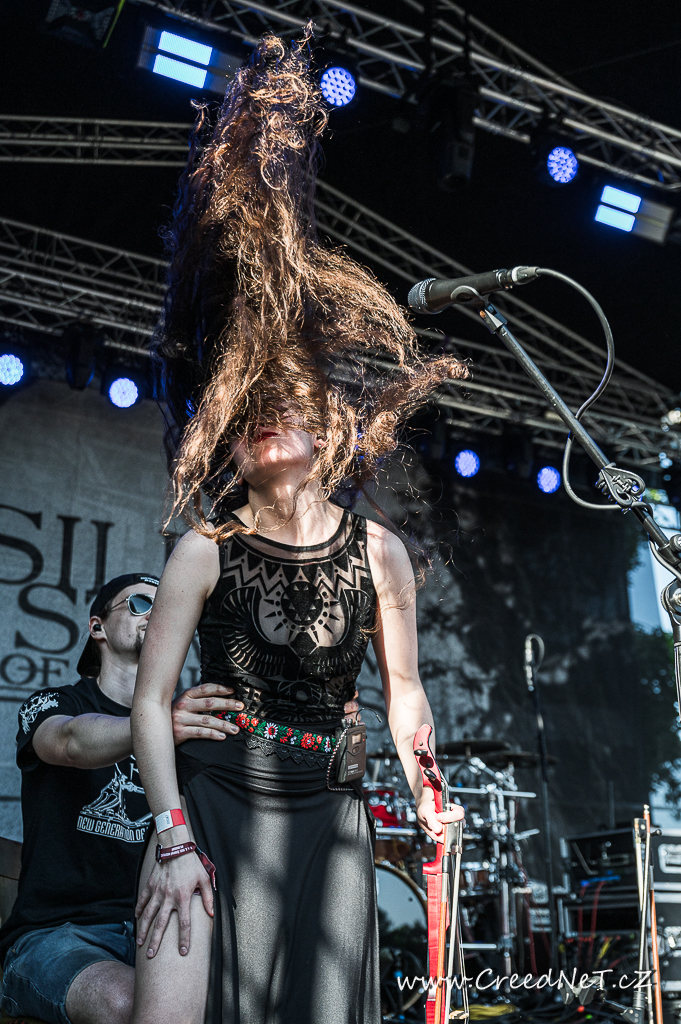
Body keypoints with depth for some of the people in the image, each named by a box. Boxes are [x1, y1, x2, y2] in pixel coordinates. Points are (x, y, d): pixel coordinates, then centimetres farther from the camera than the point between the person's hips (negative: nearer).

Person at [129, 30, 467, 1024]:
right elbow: (152, 699, -7)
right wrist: (173, 834, -13)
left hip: (324, 813, 3)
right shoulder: (206, 551, -4)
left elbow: (403, 692, 11)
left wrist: (428, 799, 13)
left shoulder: (381, 553, 3)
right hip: (210, 795, -2)